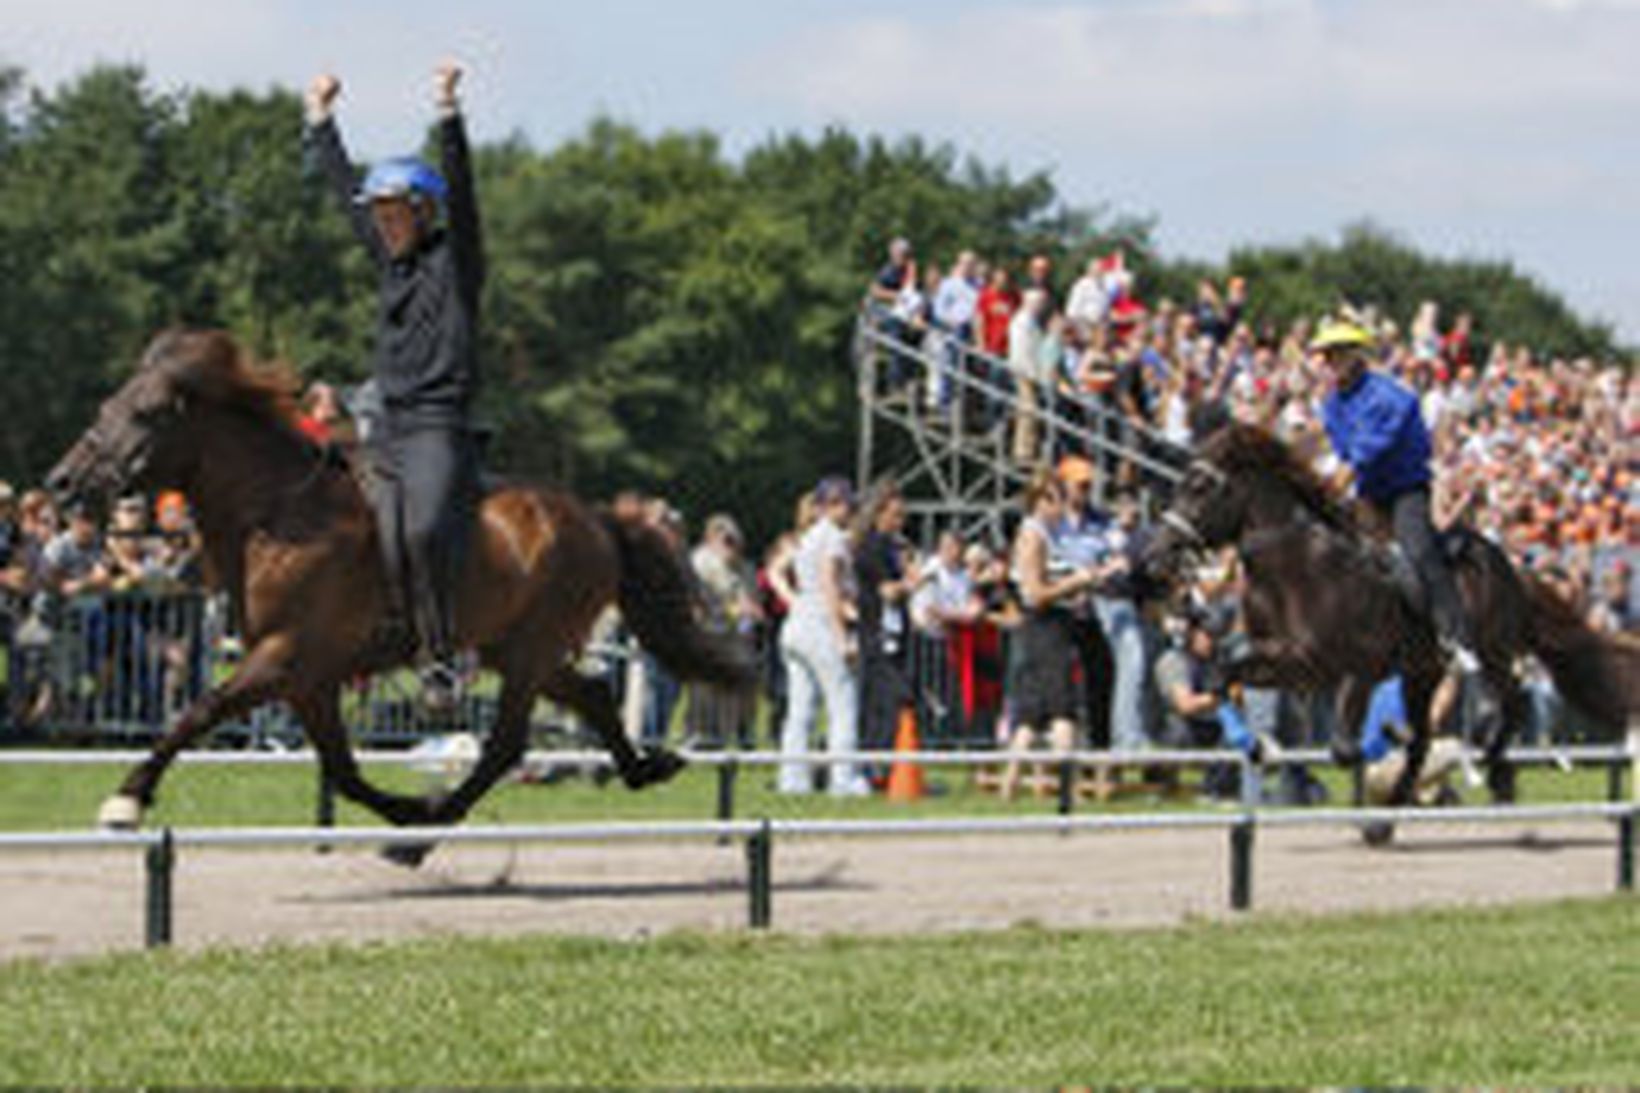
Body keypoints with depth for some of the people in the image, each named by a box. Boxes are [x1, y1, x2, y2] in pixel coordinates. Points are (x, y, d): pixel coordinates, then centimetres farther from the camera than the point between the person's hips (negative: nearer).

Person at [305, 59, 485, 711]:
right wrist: (320, 121, 35)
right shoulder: (390, 261, 18)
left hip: (438, 429, -8)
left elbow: (460, 189, -15)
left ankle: (442, 657, -25)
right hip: (390, 431, 8)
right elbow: (344, 188, 28)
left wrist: (448, 115, -26)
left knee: (425, 530, -27)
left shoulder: (453, 261, -1)